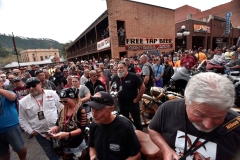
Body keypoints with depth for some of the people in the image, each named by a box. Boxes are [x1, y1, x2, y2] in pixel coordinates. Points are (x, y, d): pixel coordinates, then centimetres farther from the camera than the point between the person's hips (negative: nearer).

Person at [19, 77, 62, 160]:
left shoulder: (52, 93, -6)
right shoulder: (23, 102, -5)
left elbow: (61, 107, 1)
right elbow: (22, 119, 4)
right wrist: (30, 131, -3)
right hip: (40, 133, 1)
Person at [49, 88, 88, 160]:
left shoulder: (81, 110, -24)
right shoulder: (63, 110, -4)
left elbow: (81, 129, -24)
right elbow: (58, 124, 4)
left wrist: (66, 134, -32)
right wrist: (54, 128, -17)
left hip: (78, 144, -5)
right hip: (65, 144, 6)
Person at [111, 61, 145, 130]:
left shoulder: (133, 76, -15)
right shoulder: (115, 78, -1)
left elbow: (142, 87, -14)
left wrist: (137, 99, -14)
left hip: (132, 103, -4)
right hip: (121, 104, 5)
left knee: (137, 120, 11)